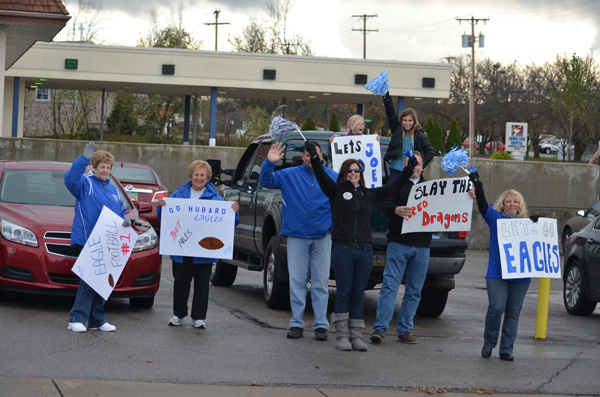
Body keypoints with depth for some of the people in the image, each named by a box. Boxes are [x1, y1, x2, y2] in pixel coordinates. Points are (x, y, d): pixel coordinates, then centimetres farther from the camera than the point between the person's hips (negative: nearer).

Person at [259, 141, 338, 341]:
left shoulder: (332, 177, 8)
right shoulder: (290, 175, 7)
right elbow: (266, 181, 4)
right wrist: (269, 163, -13)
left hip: (322, 238, 0)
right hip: (296, 237, 0)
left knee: (321, 283, 1)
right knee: (297, 281, 2)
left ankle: (321, 325, 5)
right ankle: (296, 323, 8)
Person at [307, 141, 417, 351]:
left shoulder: (369, 194, 14)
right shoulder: (336, 191, 4)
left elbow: (393, 188, 16)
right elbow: (321, 176, -9)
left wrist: (408, 170, 11)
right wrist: (314, 157, -23)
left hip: (365, 250, 3)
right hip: (342, 249, -3)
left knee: (358, 295, 5)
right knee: (343, 293, -2)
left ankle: (356, 336, 9)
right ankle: (342, 336, 2)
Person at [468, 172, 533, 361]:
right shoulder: (495, 218, 5)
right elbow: (484, 207, -11)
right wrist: (478, 190, -28)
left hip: (520, 275, 3)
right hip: (497, 273, -3)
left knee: (513, 313, 4)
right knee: (496, 308, -15)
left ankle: (506, 349, 12)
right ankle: (489, 343, 5)